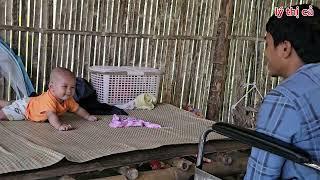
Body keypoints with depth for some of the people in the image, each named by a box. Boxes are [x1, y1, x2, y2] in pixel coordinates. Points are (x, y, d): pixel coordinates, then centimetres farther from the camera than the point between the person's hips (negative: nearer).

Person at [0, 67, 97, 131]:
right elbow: (51, 115, -58)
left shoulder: (68, 100, -21)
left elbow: (78, 109, -7)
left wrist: (88, 117, -16)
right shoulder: (48, 99, -46)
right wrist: (59, 126, -72)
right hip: (23, 107, -8)